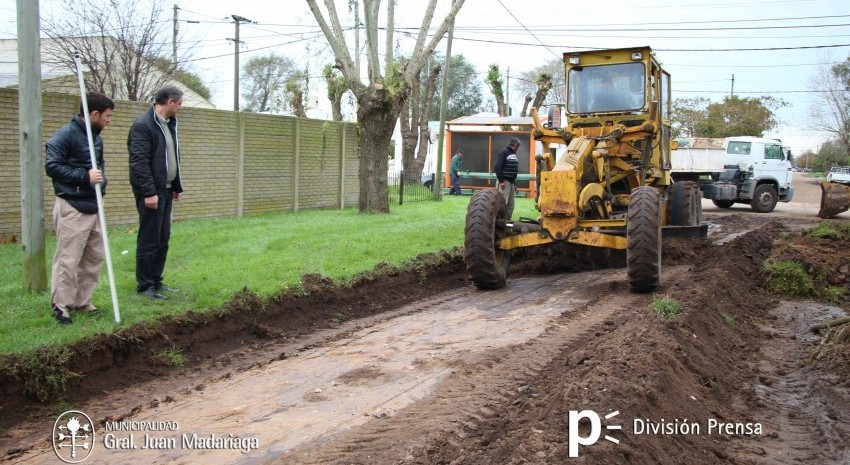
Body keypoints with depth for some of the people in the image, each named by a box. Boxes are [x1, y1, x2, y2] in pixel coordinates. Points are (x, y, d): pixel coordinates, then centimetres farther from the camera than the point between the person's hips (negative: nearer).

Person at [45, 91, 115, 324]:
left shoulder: (96, 137, 13)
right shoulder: (65, 135, -12)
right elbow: (52, 166, -17)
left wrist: (101, 180, 7)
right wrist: (85, 177, -20)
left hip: (93, 207, 8)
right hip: (72, 208, -8)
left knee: (94, 257, 12)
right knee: (68, 259, -4)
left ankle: (82, 301, 23)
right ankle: (60, 305, 8)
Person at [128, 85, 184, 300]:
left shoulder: (170, 123, 14)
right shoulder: (143, 125, -14)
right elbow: (139, 161, -20)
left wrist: (177, 186, 18)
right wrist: (149, 192, -22)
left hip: (166, 190, 9)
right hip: (151, 191, -9)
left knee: (163, 238, 12)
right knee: (149, 239, -2)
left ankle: (156, 281, 22)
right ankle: (145, 285, 7)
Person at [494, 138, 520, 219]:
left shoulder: (513, 154, 18)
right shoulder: (504, 152, -10)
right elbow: (497, 167, -19)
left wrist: (514, 183, 19)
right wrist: (501, 181, -21)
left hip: (511, 182, 9)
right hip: (504, 182, -9)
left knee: (510, 205, 10)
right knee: (503, 203, -11)